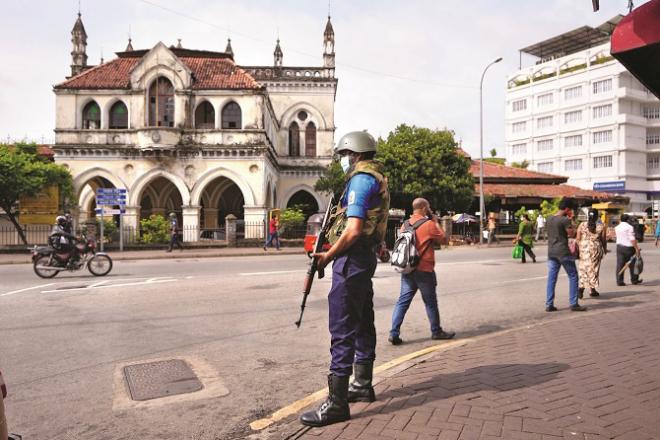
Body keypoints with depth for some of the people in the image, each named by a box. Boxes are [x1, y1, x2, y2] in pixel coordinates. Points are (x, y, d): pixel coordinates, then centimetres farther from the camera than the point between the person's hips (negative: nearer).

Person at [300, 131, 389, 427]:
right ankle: (363, 386, 30)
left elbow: (353, 230, -22)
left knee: (342, 330, -8)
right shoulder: (376, 179, 18)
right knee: (362, 323, 17)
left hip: (352, 259, -11)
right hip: (365, 257, 11)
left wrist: (328, 256, -11)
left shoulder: (361, 179, -14)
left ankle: (336, 403, -3)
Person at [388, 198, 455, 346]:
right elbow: (442, 239, 0)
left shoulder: (406, 224, 7)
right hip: (424, 270, -5)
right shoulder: (429, 224, -11)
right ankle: (436, 331, 25)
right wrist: (436, 222, 10)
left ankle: (394, 333, -1)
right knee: (430, 302, 10)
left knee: (403, 301, 5)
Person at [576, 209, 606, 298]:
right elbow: (603, 240, 1)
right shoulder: (601, 226, -4)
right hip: (596, 248, -1)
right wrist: (604, 250, 15)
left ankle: (581, 287, -9)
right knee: (594, 268, 10)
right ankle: (592, 289, 16)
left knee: (583, 267, 9)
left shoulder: (582, 225, -2)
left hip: (584, 248, 1)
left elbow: (578, 239, -1)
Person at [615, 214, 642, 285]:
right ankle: (634, 280, 22)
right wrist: (637, 248, -13)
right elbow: (632, 239, -16)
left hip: (619, 246, 5)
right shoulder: (629, 227, -12)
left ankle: (619, 281, 2)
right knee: (632, 264, 10)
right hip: (628, 247, -5)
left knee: (620, 264, 3)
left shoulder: (617, 228, 7)